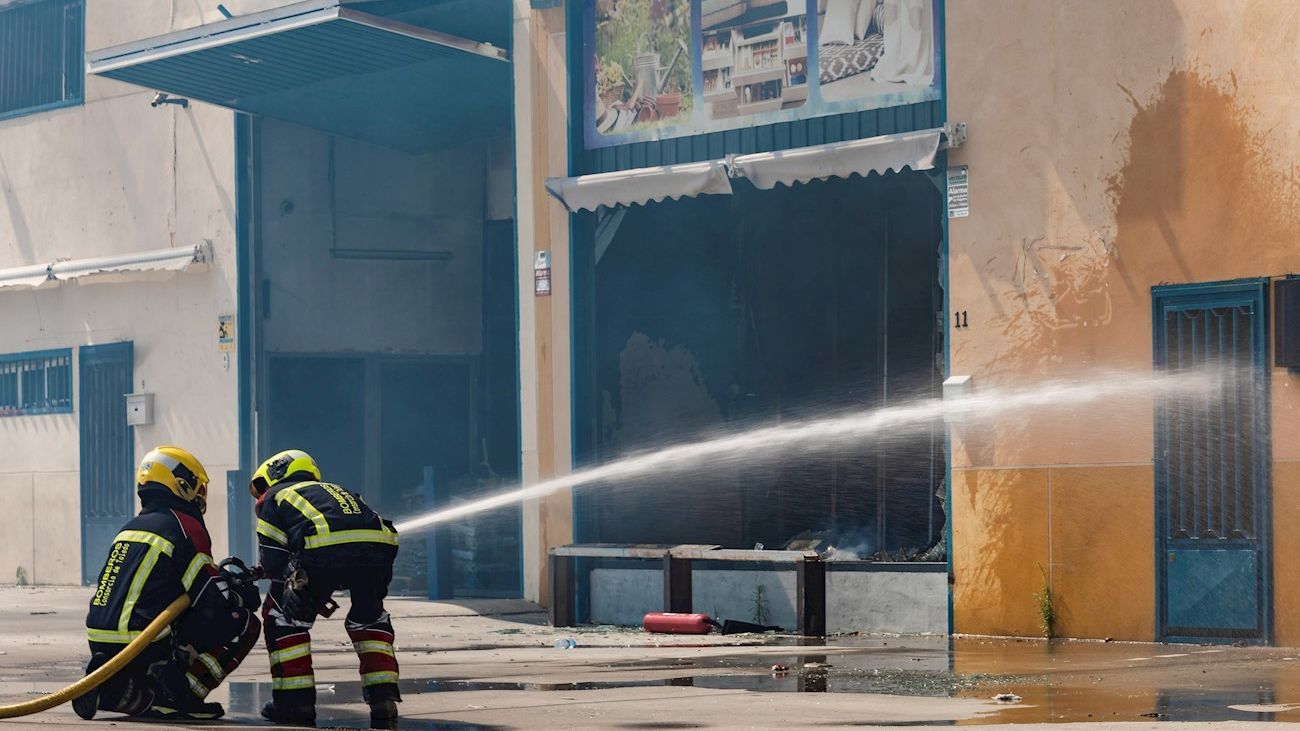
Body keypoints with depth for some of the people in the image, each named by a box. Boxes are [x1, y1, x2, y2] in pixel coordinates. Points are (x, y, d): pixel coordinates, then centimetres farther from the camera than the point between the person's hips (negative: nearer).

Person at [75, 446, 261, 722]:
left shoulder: (133, 526, 20)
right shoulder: (185, 526, -5)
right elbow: (216, 601, -8)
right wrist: (246, 596, 14)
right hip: (141, 647, -8)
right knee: (245, 623, 2)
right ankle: (182, 694, -10)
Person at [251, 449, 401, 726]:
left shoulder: (273, 497, 28)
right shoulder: (335, 490, 42)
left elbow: (272, 560, 14)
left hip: (323, 550, -4)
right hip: (378, 544, 4)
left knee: (282, 616, 18)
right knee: (369, 617, 29)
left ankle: (296, 701, 14)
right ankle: (384, 697, 18)